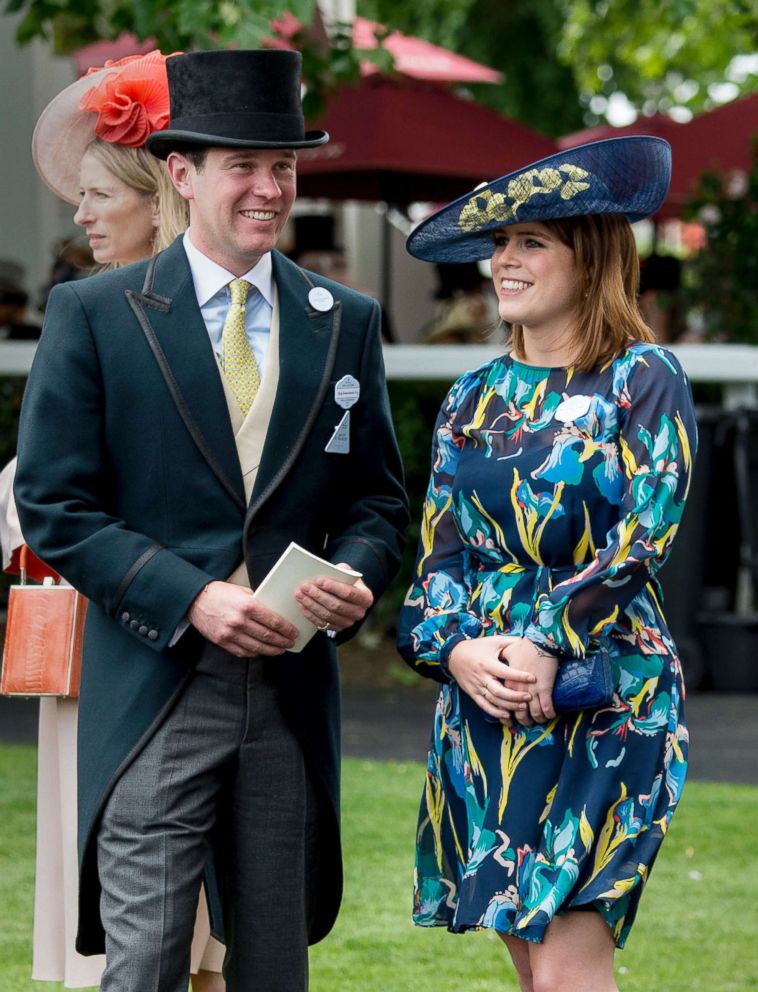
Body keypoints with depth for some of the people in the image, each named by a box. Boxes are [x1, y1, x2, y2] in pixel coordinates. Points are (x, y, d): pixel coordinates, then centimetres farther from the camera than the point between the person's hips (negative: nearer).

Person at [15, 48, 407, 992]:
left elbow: (377, 495, 16)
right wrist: (191, 597, -15)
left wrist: (355, 576, -7)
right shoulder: (93, 314, 0)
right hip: (154, 692, -3)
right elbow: (54, 505, -4)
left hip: (292, 693, 4)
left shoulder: (346, 322, 11)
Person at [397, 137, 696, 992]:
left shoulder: (644, 379, -3)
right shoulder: (473, 398, 13)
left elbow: (642, 536, -11)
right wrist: (458, 647, -11)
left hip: (603, 698, -6)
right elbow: (439, 548, 8)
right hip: (481, 703, 6)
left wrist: (546, 644, -19)